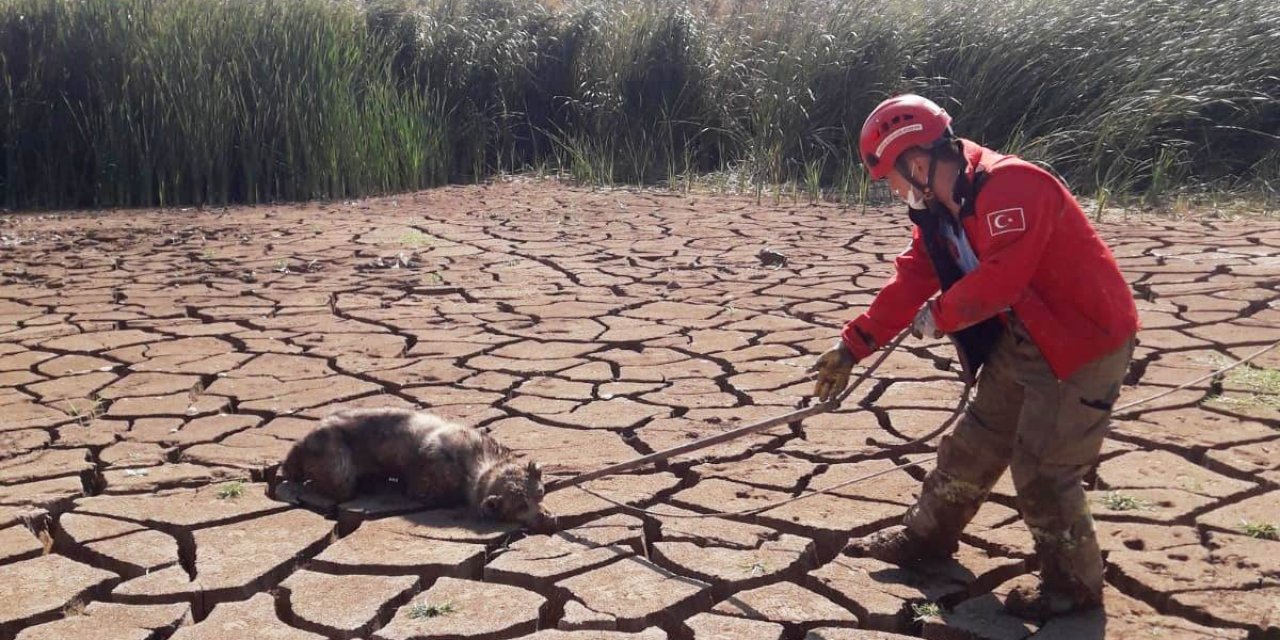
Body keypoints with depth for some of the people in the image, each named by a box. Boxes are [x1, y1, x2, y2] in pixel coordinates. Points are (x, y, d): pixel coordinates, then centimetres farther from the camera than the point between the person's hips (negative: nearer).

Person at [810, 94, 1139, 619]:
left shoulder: (1011, 187, -27)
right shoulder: (938, 207, 3)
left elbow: (997, 281, -33)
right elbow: (911, 280, 5)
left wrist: (937, 316, -15)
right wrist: (852, 346, 4)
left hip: (1085, 340, -9)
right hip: (1022, 338, 9)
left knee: (1043, 469, -4)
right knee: (976, 442, 17)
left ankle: (1074, 586, 15)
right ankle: (927, 536, 34)